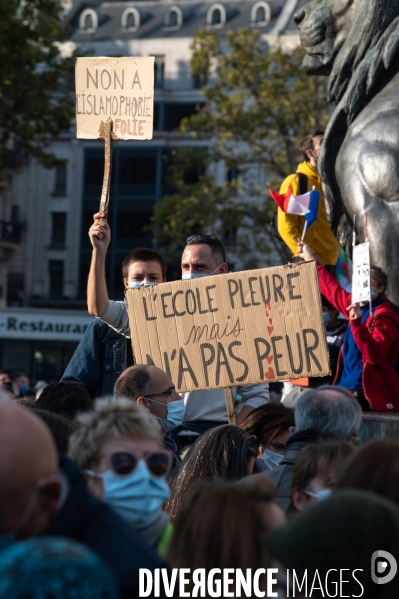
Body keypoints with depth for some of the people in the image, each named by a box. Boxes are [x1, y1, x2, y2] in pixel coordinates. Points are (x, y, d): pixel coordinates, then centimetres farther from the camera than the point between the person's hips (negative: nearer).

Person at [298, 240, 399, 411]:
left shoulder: (384, 318, -11)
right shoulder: (358, 306, 11)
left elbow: (374, 355, -25)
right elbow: (333, 289, 26)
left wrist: (356, 323, -35)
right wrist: (311, 259, 34)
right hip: (348, 386, 8)